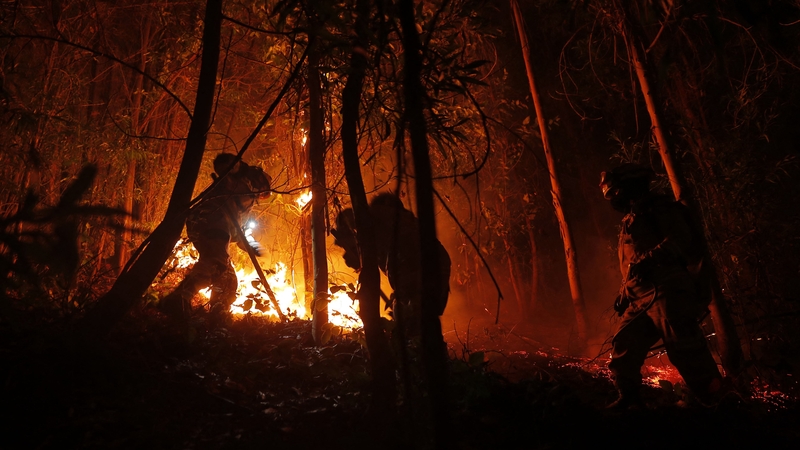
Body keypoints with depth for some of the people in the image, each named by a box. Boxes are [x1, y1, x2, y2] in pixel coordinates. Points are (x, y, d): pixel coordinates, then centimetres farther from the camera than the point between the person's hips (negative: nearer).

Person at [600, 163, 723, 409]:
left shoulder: (657, 208, -1)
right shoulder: (631, 220, 26)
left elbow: (680, 240, -17)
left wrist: (648, 259, -27)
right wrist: (624, 293, 25)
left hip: (667, 292, -9)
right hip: (642, 299, 9)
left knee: (684, 348, -13)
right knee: (624, 345, 5)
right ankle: (629, 399, 12)